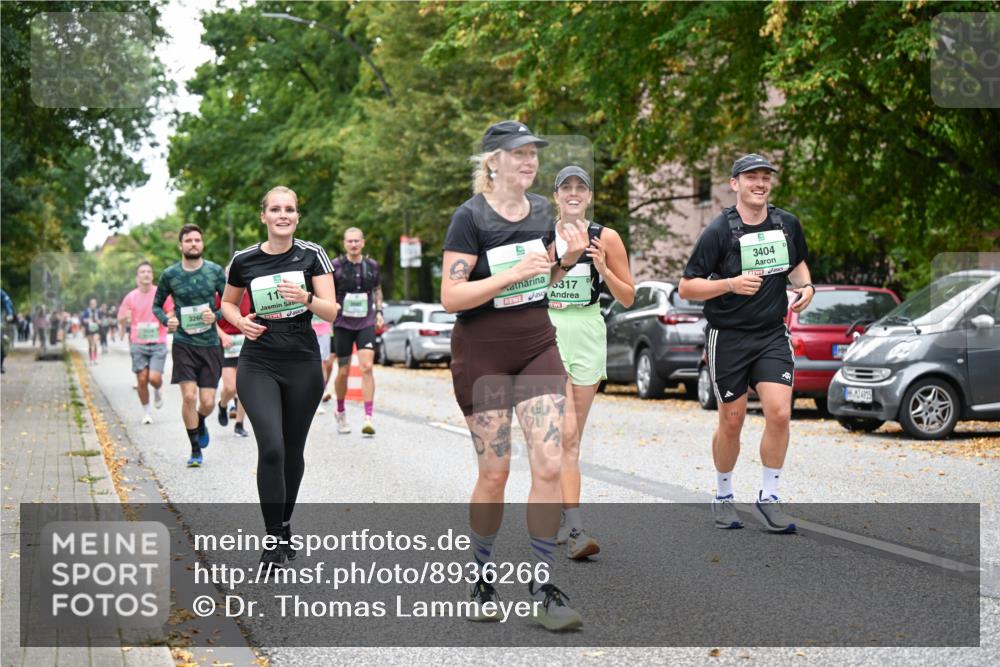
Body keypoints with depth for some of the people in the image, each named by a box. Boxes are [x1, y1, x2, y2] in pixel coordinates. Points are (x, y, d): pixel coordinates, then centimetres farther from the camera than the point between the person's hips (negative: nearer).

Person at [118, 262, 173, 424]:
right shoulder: (130, 297, 3)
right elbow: (121, 321, 7)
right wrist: (126, 318, -17)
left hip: (158, 344, -1)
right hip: (138, 344, 1)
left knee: (154, 377, -14)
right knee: (142, 379, -1)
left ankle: (157, 391, 23)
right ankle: (146, 412, 16)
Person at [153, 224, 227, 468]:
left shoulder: (215, 271, 0)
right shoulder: (170, 274, 0)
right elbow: (157, 305, 13)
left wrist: (216, 316, -13)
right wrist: (166, 320, -7)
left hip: (210, 344, 1)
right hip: (183, 344, -1)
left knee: (207, 402, -1)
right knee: (189, 396, -11)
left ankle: (201, 423, 36)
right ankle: (195, 450, 5)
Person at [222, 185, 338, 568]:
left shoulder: (312, 255, -2)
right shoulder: (244, 260, 1)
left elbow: (332, 312, -7)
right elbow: (228, 303, 17)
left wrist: (306, 298, -26)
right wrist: (241, 322, -4)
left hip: (303, 365, 1)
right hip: (258, 366, -1)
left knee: (293, 451, 10)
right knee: (271, 448, -16)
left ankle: (284, 526, 31)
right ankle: (274, 540, -6)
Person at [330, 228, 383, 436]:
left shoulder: (372, 265, 5)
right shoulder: (336, 265, -3)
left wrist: (379, 311, 10)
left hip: (366, 323, 1)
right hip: (342, 324, -1)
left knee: (367, 367, -14)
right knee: (343, 372, 5)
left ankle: (368, 418, -16)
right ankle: (340, 412, 29)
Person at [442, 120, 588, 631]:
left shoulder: (541, 210, 7)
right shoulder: (471, 216, -11)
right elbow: (450, 297, -17)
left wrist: (569, 258, -1)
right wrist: (514, 273, -25)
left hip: (537, 345, 5)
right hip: (483, 354, -5)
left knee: (549, 465, -6)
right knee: (494, 473, 1)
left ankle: (543, 587, 2)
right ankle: (482, 578, 21)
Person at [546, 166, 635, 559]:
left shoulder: (606, 238, 4)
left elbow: (627, 298, 6)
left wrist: (603, 269, -11)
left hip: (589, 336, 2)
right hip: (548, 333, -2)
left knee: (572, 438, 7)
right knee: (565, 434, -16)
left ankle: (557, 517, 20)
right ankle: (575, 529, -21)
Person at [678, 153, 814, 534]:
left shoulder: (787, 224, 5)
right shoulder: (719, 231, -10)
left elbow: (797, 263, 25)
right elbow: (686, 288, -9)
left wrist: (805, 287, 4)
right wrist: (731, 284, -23)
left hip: (772, 335, 3)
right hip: (727, 337, -3)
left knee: (780, 414, -12)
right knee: (731, 422, 5)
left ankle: (768, 498, 3)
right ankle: (723, 497, 26)